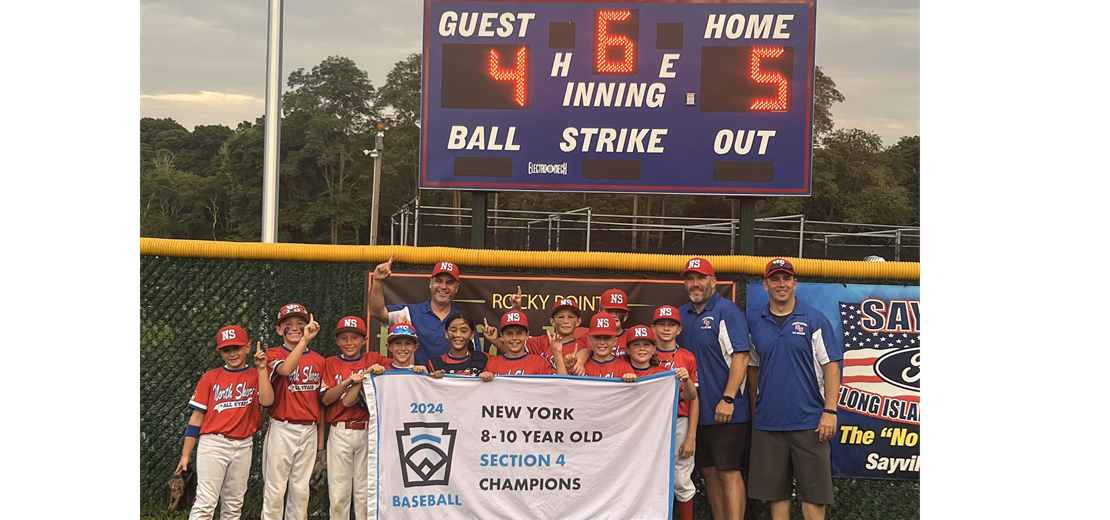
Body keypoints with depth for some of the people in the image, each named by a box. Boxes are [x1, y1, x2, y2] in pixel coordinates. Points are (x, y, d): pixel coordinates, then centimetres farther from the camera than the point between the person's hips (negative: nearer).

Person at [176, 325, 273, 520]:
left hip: (243, 446, 2)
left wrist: (261, 368, -14)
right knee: (205, 502, -11)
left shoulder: (256, 377, 6)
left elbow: (267, 401, -14)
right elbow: (196, 417, 2)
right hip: (213, 445, -2)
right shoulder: (211, 377, 2)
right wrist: (185, 455, -2)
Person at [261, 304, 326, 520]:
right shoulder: (274, 354, -1)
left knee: (301, 490, 8)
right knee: (274, 489, -3)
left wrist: (321, 440, 11)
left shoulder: (318, 360, 9)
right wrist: (304, 340, -35)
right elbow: (285, 369, -27)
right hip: (282, 429, -3)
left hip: (309, 431, 4)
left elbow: (320, 402, 12)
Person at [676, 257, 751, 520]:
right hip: (696, 409, 7)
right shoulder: (681, 314, 13)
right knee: (709, 472, 10)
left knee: (728, 472, -7)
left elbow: (740, 357, -15)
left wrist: (728, 399, -20)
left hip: (725, 411, -7)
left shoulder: (728, 312, -8)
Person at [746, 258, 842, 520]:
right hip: (767, 423, 3)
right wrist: (753, 414, 12)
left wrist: (830, 411, -11)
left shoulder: (815, 320, -1)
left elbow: (831, 367, -4)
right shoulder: (754, 321, 8)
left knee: (813, 492, -1)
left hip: (810, 422, -3)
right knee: (775, 491, 7)